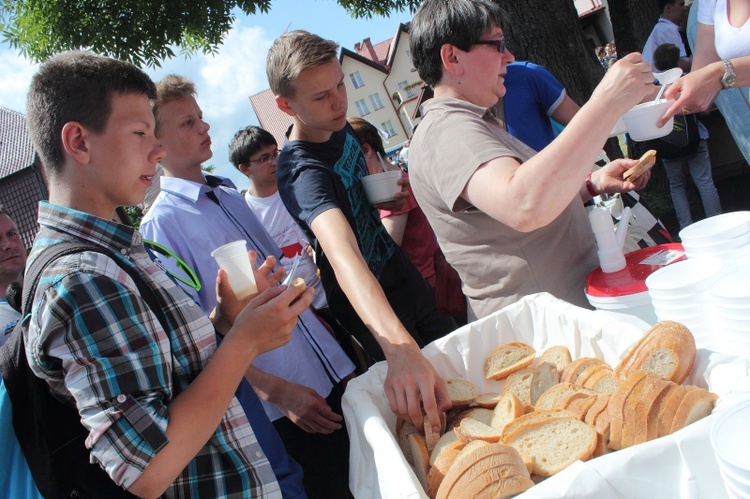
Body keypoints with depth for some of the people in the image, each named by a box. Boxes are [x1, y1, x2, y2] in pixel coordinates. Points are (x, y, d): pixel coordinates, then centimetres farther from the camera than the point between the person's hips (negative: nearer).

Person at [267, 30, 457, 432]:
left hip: (402, 274, 8)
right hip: (367, 304, -8)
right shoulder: (301, 171, -30)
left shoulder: (341, 128, -4)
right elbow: (343, 255, -49)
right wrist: (400, 348, -63)